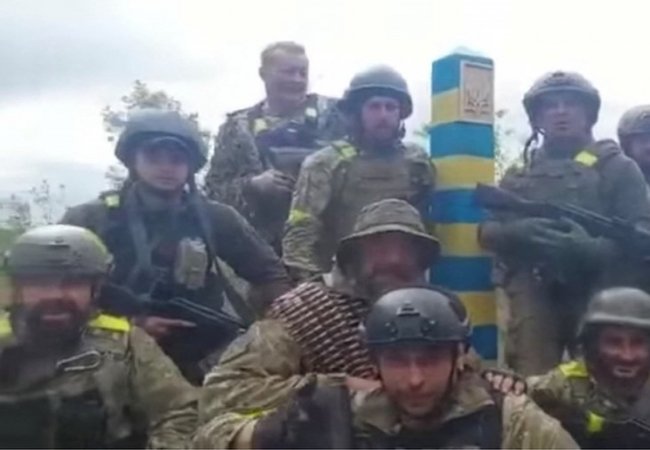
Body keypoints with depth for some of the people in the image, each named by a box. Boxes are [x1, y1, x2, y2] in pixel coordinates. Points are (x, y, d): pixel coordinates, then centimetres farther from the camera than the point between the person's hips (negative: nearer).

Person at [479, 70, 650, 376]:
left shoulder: (617, 167, 10)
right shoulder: (518, 174, 18)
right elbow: (487, 231, 12)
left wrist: (590, 247, -18)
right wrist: (518, 232, -11)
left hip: (597, 297, -1)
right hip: (533, 297, 1)